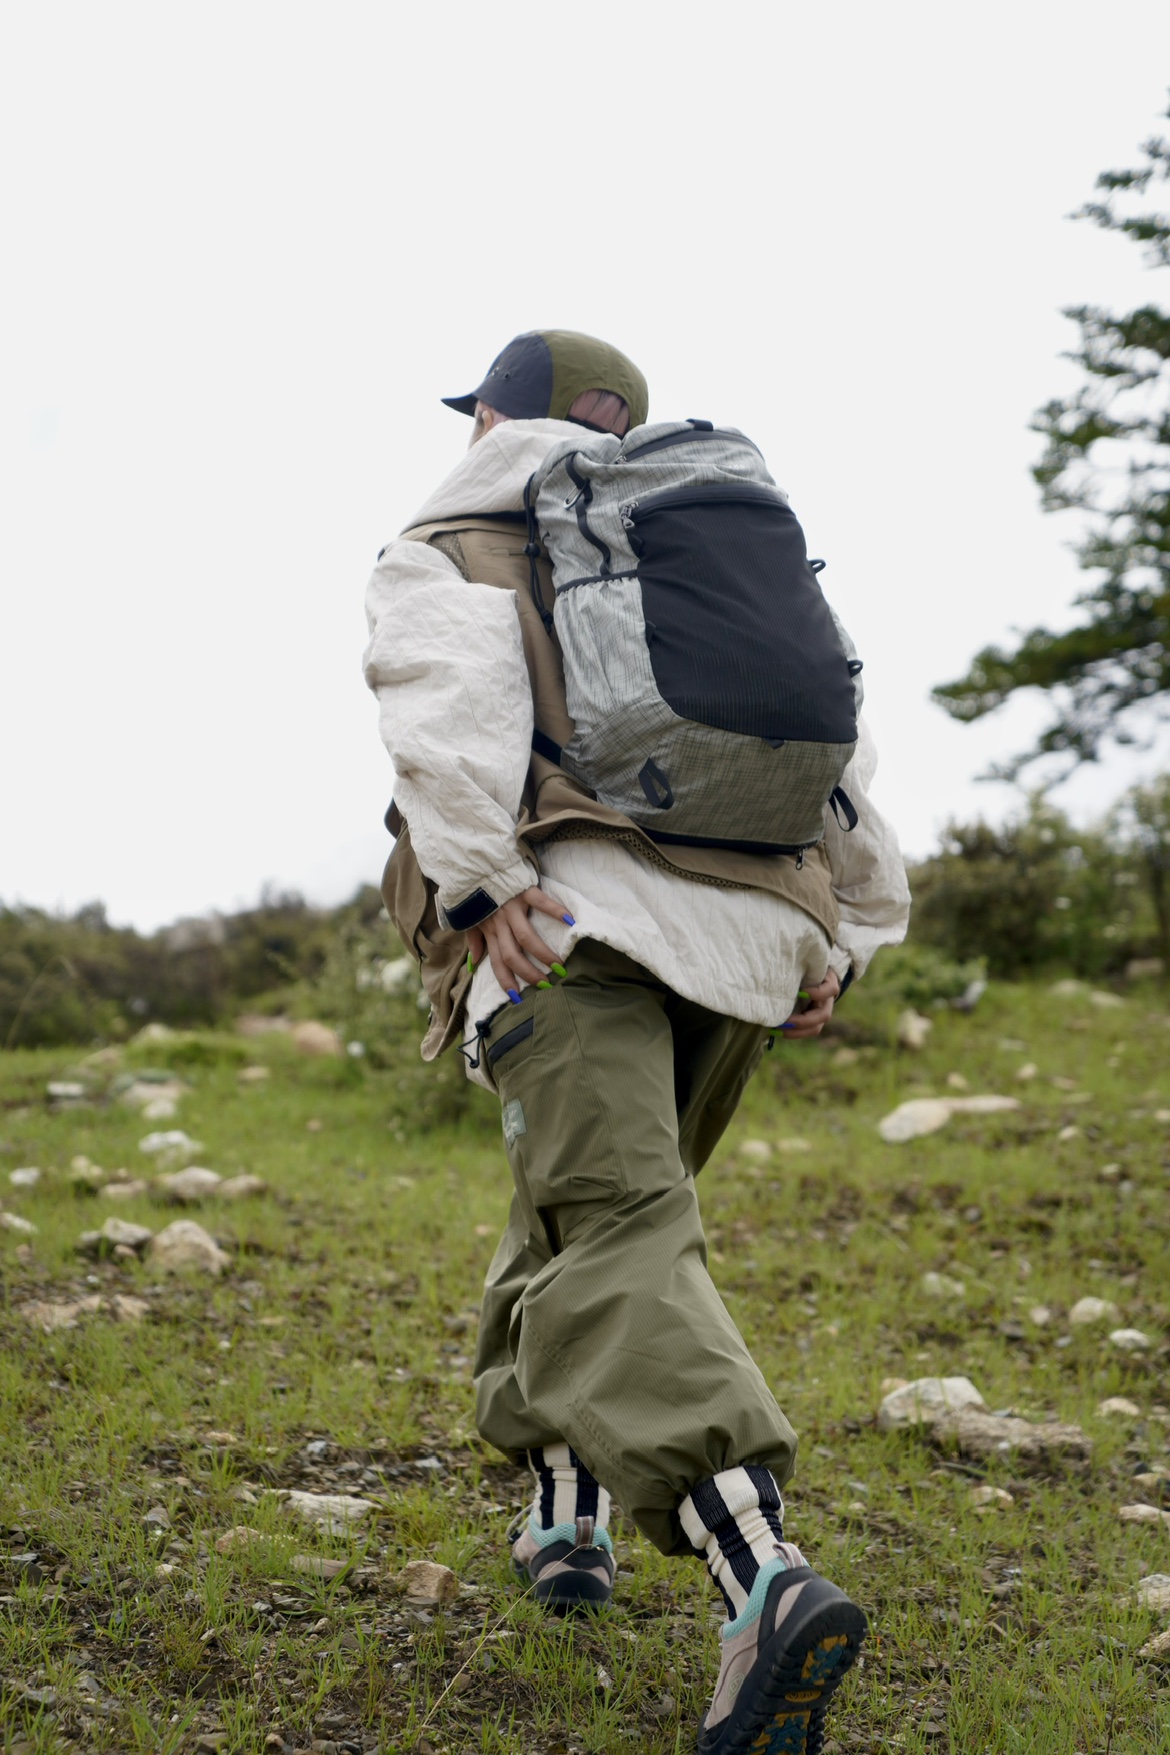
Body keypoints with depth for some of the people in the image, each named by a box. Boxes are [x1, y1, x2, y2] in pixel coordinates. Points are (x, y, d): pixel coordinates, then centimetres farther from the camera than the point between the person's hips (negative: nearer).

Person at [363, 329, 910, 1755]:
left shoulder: (442, 554, 17)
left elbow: (447, 677, -8)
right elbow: (835, 744, 22)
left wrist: (474, 874, -15)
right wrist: (846, 940, 19)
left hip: (577, 922, -6)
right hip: (750, 943, 6)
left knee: (617, 1245, -18)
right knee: (584, 1215, 25)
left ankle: (765, 1576, -37)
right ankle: (567, 1515, 25)